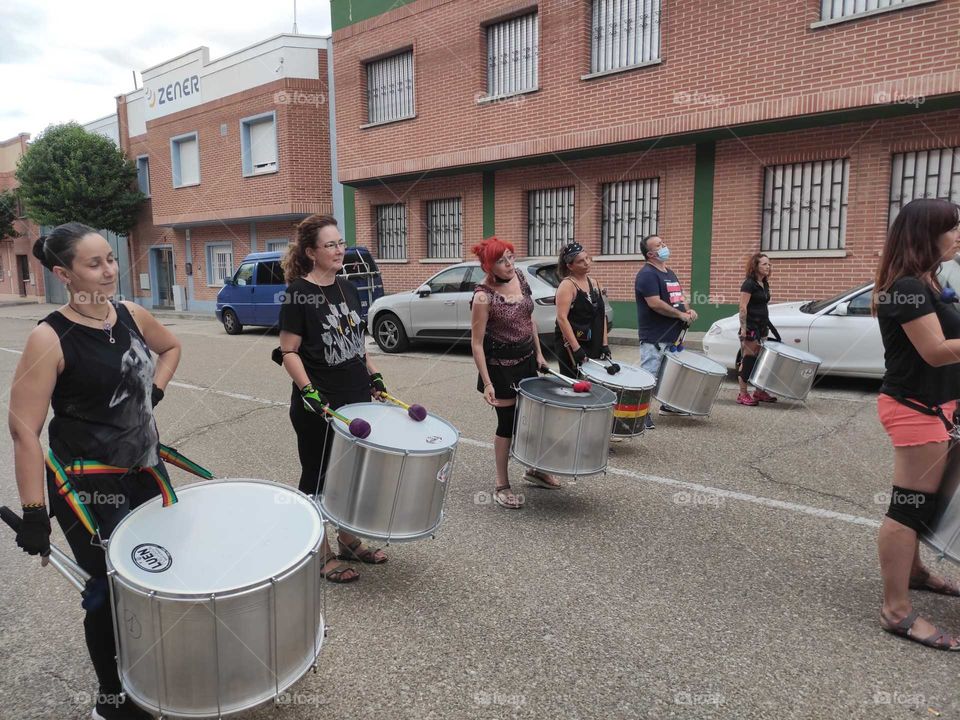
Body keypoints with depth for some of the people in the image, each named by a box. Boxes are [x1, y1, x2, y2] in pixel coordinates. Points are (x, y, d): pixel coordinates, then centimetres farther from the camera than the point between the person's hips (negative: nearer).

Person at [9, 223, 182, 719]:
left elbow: (170, 348, 20)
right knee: (112, 588, 6)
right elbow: (24, 429, -18)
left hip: (145, 469, 6)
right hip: (85, 485, -6)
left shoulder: (131, 316, -2)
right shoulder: (49, 339, -19)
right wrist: (33, 512, -19)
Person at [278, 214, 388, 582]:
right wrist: (308, 391, -23)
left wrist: (373, 374, 11)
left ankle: (348, 539, 35)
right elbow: (288, 351, -14)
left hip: (356, 398, 7)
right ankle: (321, 555, 22)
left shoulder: (347, 288, 8)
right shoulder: (298, 293, -12)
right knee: (318, 479, 7)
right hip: (318, 407, -7)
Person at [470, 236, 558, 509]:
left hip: (527, 358, 7)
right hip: (501, 365, -7)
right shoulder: (483, 296, -22)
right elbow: (477, 342, -20)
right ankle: (501, 486, 18)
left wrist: (538, 353, 10)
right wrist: (487, 383, -23)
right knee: (508, 422, 2)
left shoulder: (519, 277, -2)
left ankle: (533, 470, 40)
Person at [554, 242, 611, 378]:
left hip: (594, 345, 7)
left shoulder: (594, 284, 11)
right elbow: (561, 318, -19)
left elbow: (601, 316, 14)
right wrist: (576, 348, -24)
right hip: (572, 344, -7)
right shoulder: (567, 285, -11)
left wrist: (604, 344, 7)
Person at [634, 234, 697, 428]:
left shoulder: (670, 274, 17)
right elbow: (655, 303, -23)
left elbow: (678, 298, 24)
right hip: (654, 337, -10)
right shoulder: (647, 274, -14)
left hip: (671, 335, 10)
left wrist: (688, 310, 2)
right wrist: (681, 315, -16)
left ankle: (667, 404, 33)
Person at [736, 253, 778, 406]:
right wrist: (743, 328, -21)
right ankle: (743, 395, 0)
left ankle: (759, 392, 20)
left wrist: (767, 325, 19)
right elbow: (743, 308, -17)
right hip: (750, 327, -8)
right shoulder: (749, 284, -12)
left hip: (762, 327, 8)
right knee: (748, 360, -5)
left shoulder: (765, 284, 13)